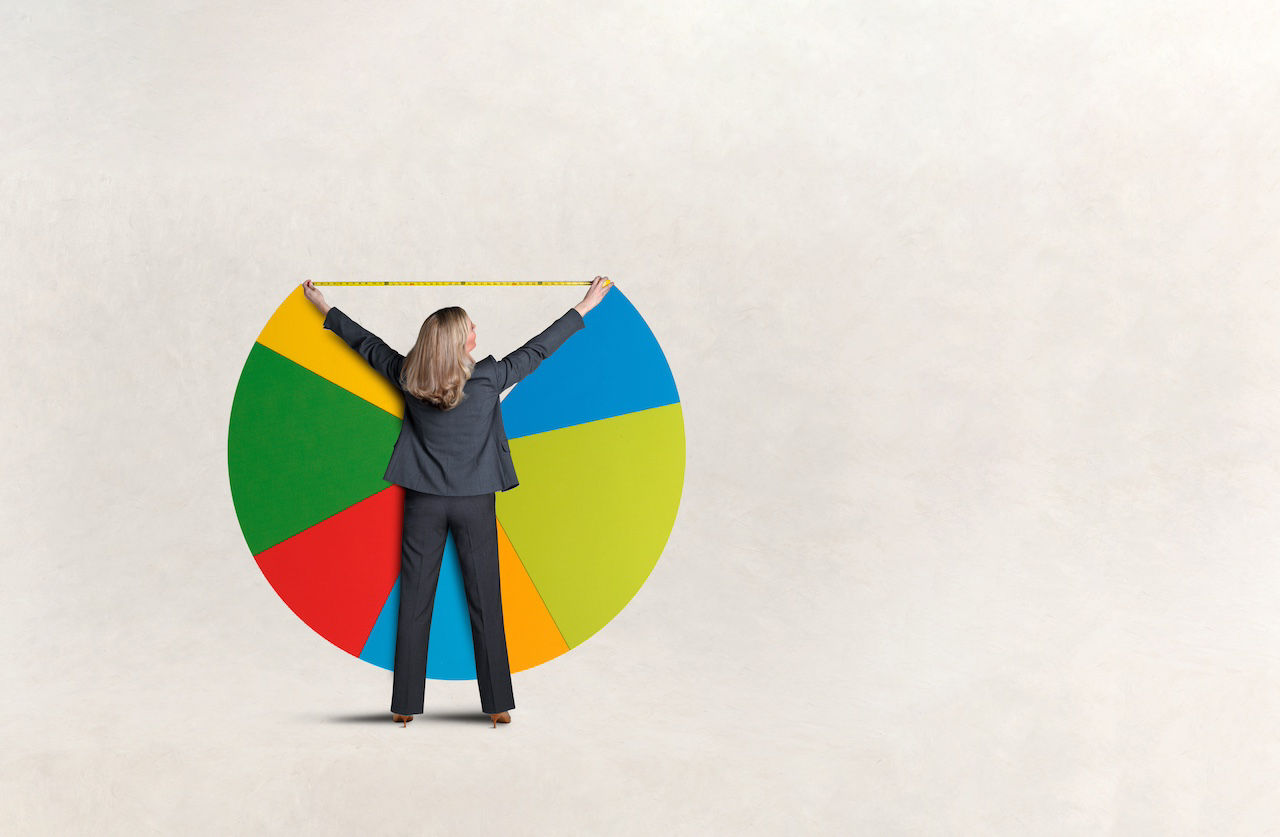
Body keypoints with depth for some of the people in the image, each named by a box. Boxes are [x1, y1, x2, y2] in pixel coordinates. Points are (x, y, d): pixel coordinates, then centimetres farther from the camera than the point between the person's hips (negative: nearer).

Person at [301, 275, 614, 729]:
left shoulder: (408, 378, -6)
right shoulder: (488, 379, -12)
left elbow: (366, 343, 8)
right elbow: (537, 350, -3)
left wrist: (325, 308, 24)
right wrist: (586, 306, 8)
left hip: (424, 503, 2)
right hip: (474, 502, -2)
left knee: (415, 601, 5)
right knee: (484, 601, 3)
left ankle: (405, 705, 7)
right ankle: (498, 705, 6)